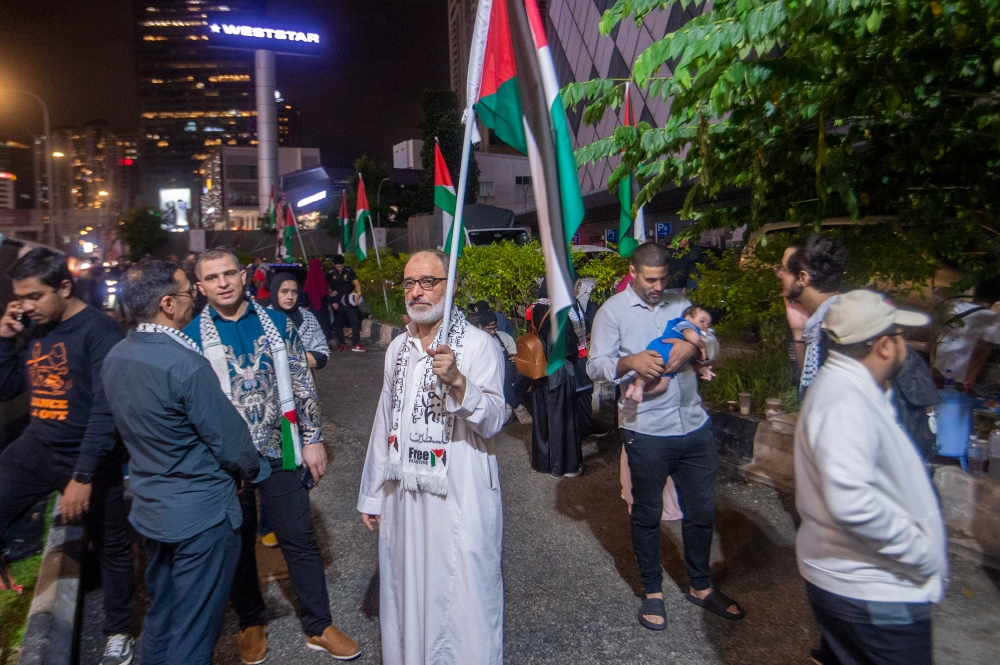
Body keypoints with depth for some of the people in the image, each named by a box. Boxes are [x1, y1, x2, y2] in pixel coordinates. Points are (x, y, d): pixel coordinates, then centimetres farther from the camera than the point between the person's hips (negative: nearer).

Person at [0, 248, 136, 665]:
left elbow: (105, 410, -21)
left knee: (111, 547, 11)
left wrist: (83, 475, -23)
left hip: (89, 458, -5)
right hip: (34, 449, 6)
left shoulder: (98, 330, -17)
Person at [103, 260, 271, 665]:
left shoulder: (115, 357, -1)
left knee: (159, 617, 24)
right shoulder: (185, 364, -26)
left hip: (149, 509, 8)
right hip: (200, 514, -8)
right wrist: (253, 470, -1)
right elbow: (231, 443, -20)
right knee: (194, 631, 8)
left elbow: (133, 428, 9)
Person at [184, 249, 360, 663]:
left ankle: (319, 626, 24)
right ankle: (251, 622, 37)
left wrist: (312, 439, 0)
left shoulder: (276, 323, 0)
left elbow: (302, 384, 3)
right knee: (238, 543, 15)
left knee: (299, 538, 8)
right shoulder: (193, 336, -4)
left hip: (279, 450, 1)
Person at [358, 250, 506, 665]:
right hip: (404, 492, 6)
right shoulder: (399, 348, 10)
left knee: (462, 596, 4)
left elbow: (492, 421, -16)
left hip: (459, 495, -5)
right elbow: (384, 423, 14)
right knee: (406, 591, 17)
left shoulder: (478, 345, -8)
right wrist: (372, 494, 15)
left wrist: (457, 381, -33)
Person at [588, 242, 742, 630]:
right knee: (647, 514, 12)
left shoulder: (679, 302, 10)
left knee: (701, 510, 16)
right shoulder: (612, 311, -2)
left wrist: (695, 345, -14)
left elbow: (713, 345, 9)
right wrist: (630, 361, -27)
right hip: (646, 433, -4)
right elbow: (595, 366, -8)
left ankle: (700, 586, 37)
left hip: (695, 426, 4)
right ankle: (653, 591, 31)